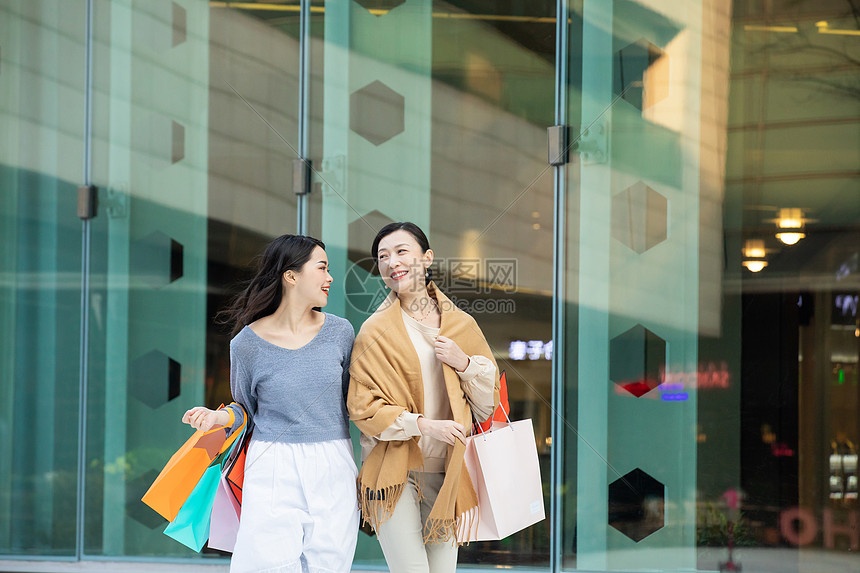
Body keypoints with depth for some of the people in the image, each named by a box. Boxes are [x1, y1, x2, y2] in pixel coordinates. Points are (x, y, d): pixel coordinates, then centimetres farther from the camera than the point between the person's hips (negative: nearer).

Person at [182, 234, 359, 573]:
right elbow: (246, 407, 10)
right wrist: (221, 416, -9)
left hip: (332, 472, 2)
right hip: (272, 472, -2)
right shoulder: (247, 343, -2)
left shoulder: (339, 332, 4)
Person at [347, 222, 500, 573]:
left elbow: (488, 401, 12)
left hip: (446, 472, 4)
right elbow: (363, 407, -7)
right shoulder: (375, 331, -3)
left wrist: (464, 363, -7)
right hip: (394, 472, -4)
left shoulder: (461, 325, 9)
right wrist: (424, 425, -17)